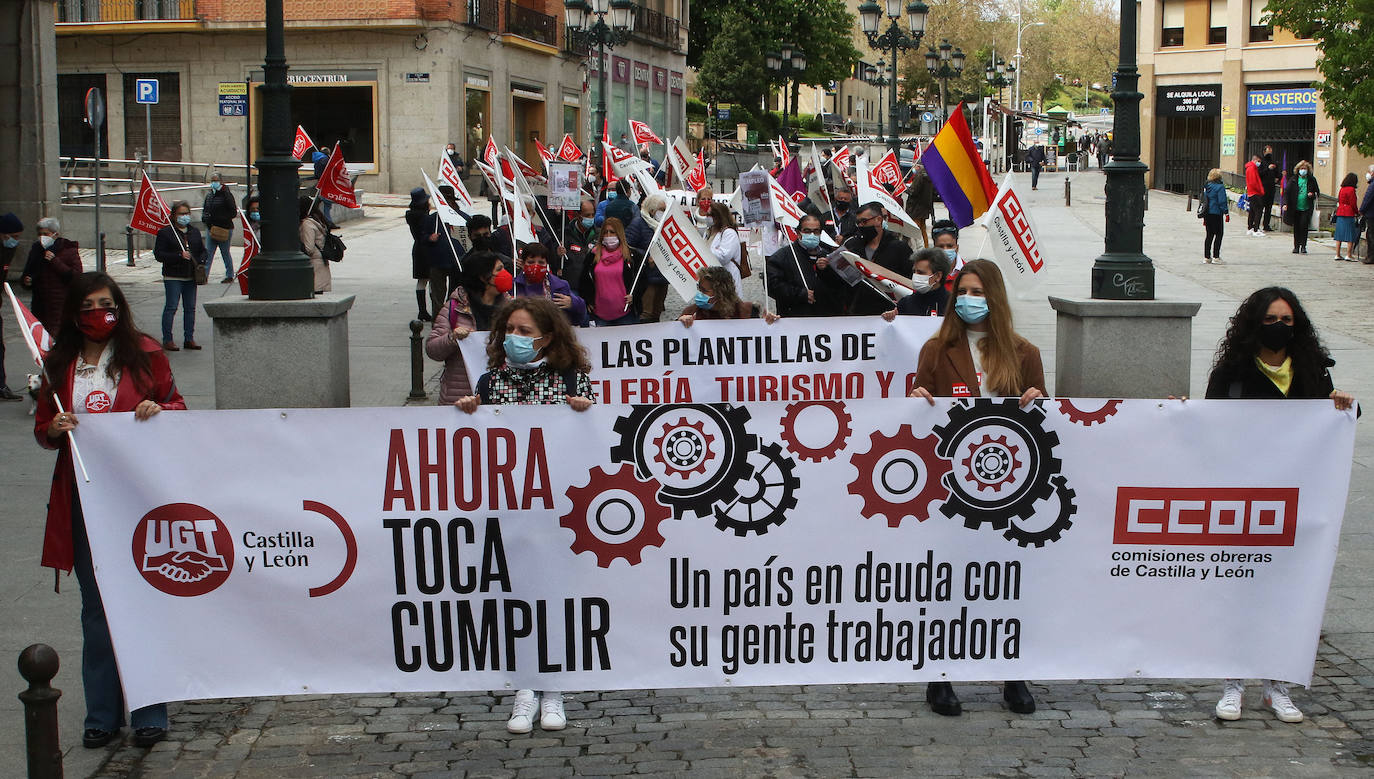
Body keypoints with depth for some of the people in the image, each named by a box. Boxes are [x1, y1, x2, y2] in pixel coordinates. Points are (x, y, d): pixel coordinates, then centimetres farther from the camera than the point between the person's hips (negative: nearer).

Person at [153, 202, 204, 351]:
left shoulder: (195, 232, 15)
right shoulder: (165, 233, -2)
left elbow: (202, 251, 21)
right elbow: (158, 255, -8)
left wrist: (201, 263, 0)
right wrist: (179, 256, -18)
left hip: (191, 277, 5)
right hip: (173, 277, -5)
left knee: (190, 308, 8)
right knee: (171, 307, -5)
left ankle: (189, 339, 15)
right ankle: (167, 340, 0)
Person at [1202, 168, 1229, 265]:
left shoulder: (1207, 186, 10)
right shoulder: (1220, 187, -11)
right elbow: (1222, 201, -15)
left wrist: (1204, 217, 22)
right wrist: (1226, 213, -9)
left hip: (1207, 213, 7)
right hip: (1217, 213, -7)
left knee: (1209, 235, 12)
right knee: (1218, 234, 1)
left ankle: (1206, 257, 11)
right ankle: (1215, 257, -3)